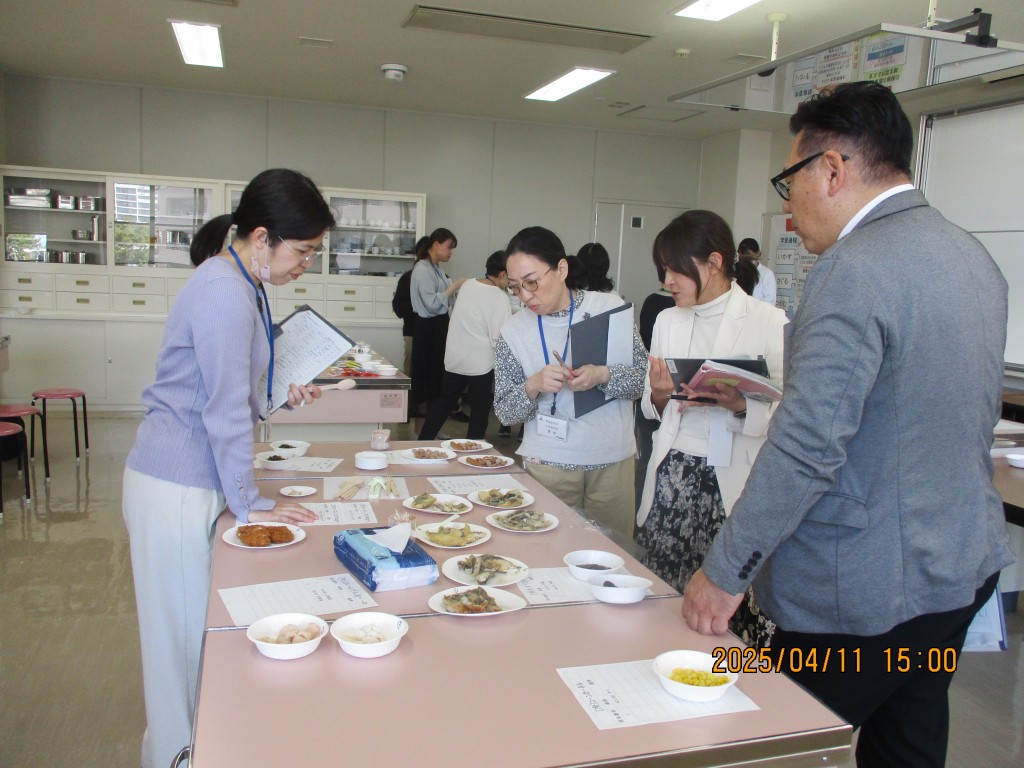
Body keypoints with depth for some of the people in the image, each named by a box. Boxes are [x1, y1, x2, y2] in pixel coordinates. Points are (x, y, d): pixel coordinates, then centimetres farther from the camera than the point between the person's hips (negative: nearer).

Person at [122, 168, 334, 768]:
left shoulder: (243, 284, 9)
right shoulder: (224, 292, -21)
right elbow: (225, 409, -19)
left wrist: (279, 393, 8)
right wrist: (249, 504, -13)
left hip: (196, 482, 9)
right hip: (177, 490, -9)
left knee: (198, 625, 18)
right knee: (184, 633, 6)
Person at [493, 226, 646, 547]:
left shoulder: (610, 307, -5)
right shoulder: (513, 332, -3)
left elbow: (646, 377, -2)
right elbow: (505, 412, -1)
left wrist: (603, 376, -20)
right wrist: (533, 386, -20)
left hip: (613, 460, 0)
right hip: (548, 464, 0)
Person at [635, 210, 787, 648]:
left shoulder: (770, 323, -5)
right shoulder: (668, 321, 11)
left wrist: (739, 405, -25)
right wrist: (660, 395, -5)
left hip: (732, 485, -4)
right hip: (671, 479, 5)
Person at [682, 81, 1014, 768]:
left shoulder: (856, 267, -21)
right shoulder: (975, 257, 9)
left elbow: (808, 446, -26)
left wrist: (726, 570, -17)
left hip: (865, 588, -9)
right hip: (966, 565, 9)